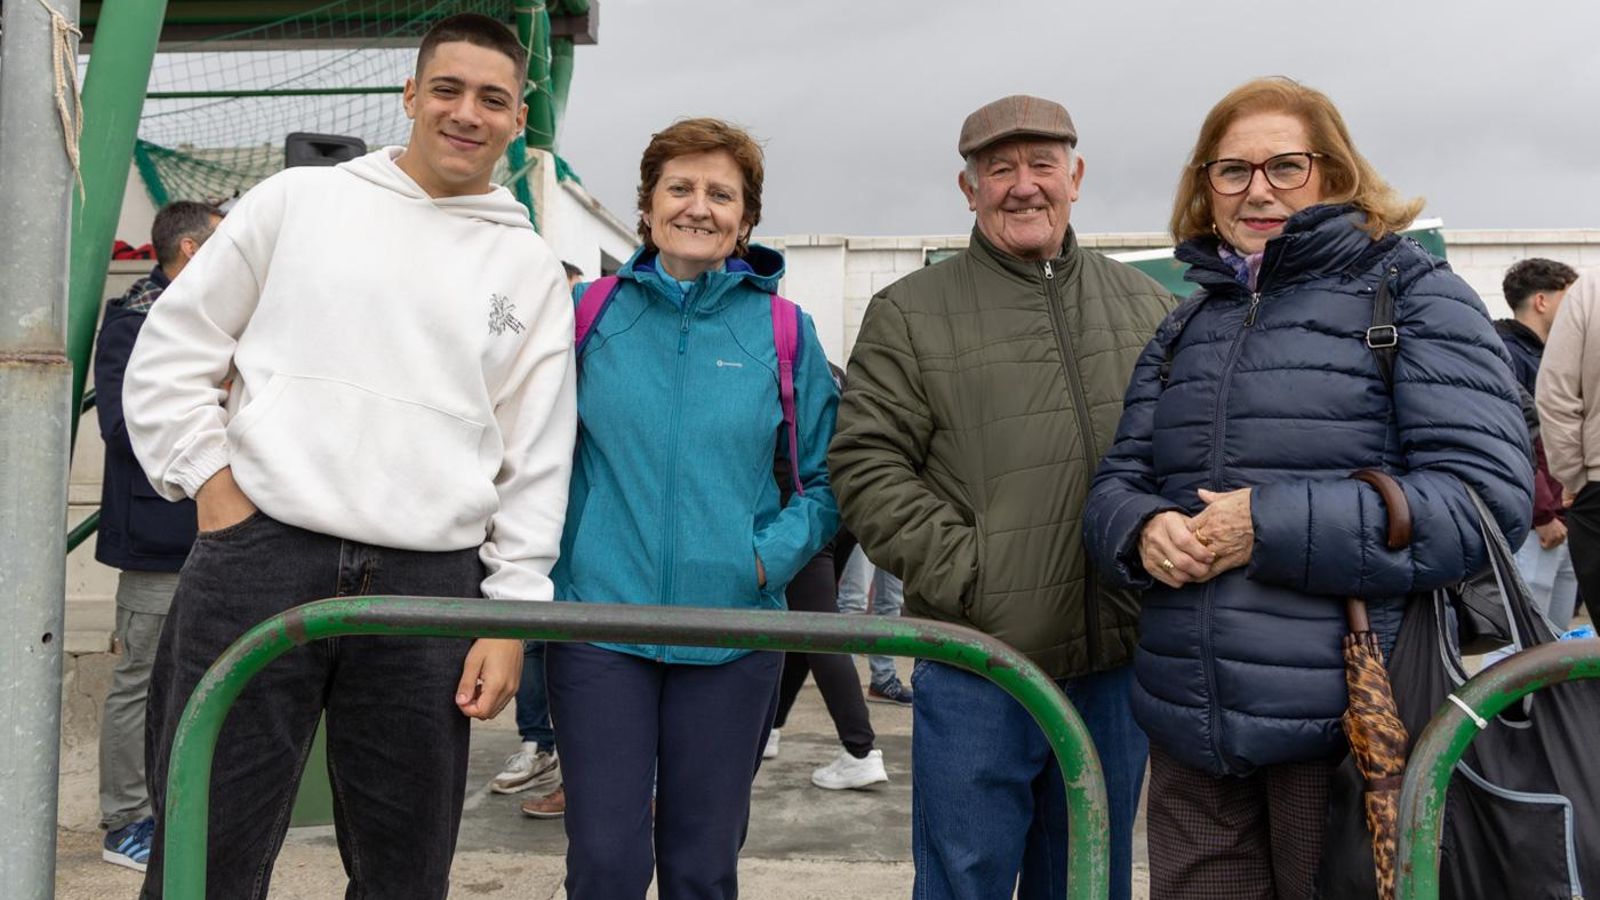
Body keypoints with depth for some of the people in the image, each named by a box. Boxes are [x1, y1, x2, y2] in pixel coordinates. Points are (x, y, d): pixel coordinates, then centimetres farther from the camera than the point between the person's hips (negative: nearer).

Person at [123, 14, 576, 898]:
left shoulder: (532, 270, 11)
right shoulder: (297, 200, 8)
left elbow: (537, 461, 9)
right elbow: (170, 357, 9)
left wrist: (512, 612, 3)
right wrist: (213, 485, -1)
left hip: (429, 588, 2)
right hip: (259, 561, -1)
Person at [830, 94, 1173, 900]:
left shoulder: (1147, 306, 13)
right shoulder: (910, 313, 1)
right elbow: (868, 471, -6)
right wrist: (971, 579, -14)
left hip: (1118, 663, 4)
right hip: (976, 670, -3)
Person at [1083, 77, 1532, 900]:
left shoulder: (1415, 297, -3)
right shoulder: (1184, 328, 16)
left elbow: (1487, 498, -13)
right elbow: (1117, 482, 15)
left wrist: (1273, 525, -20)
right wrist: (1142, 530, -9)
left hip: (1347, 731, -5)